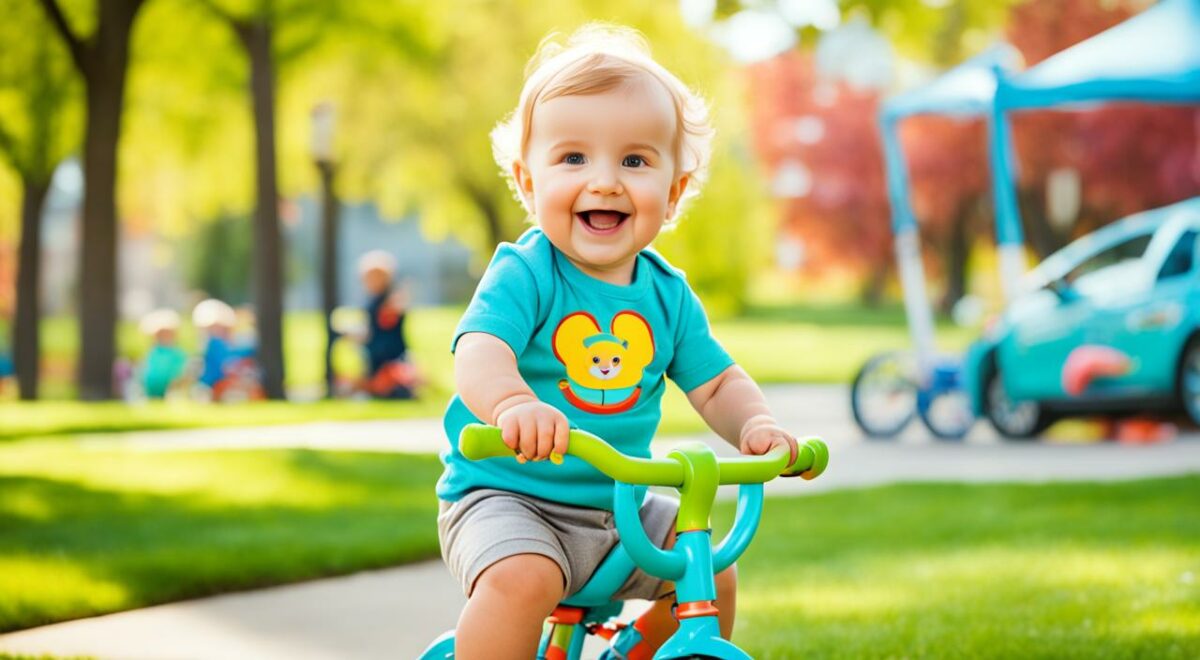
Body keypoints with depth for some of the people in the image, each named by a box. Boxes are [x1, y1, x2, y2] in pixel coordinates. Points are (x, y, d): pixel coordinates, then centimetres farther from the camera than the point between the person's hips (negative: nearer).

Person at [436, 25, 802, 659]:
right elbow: (479, 354, -31)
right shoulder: (522, 274, -15)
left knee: (711, 574, 2)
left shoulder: (667, 293, 4)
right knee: (520, 580, -32)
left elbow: (716, 382, 9)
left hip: (618, 508, 6)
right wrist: (513, 403, -55)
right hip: (503, 496, -6)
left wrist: (756, 424, -15)